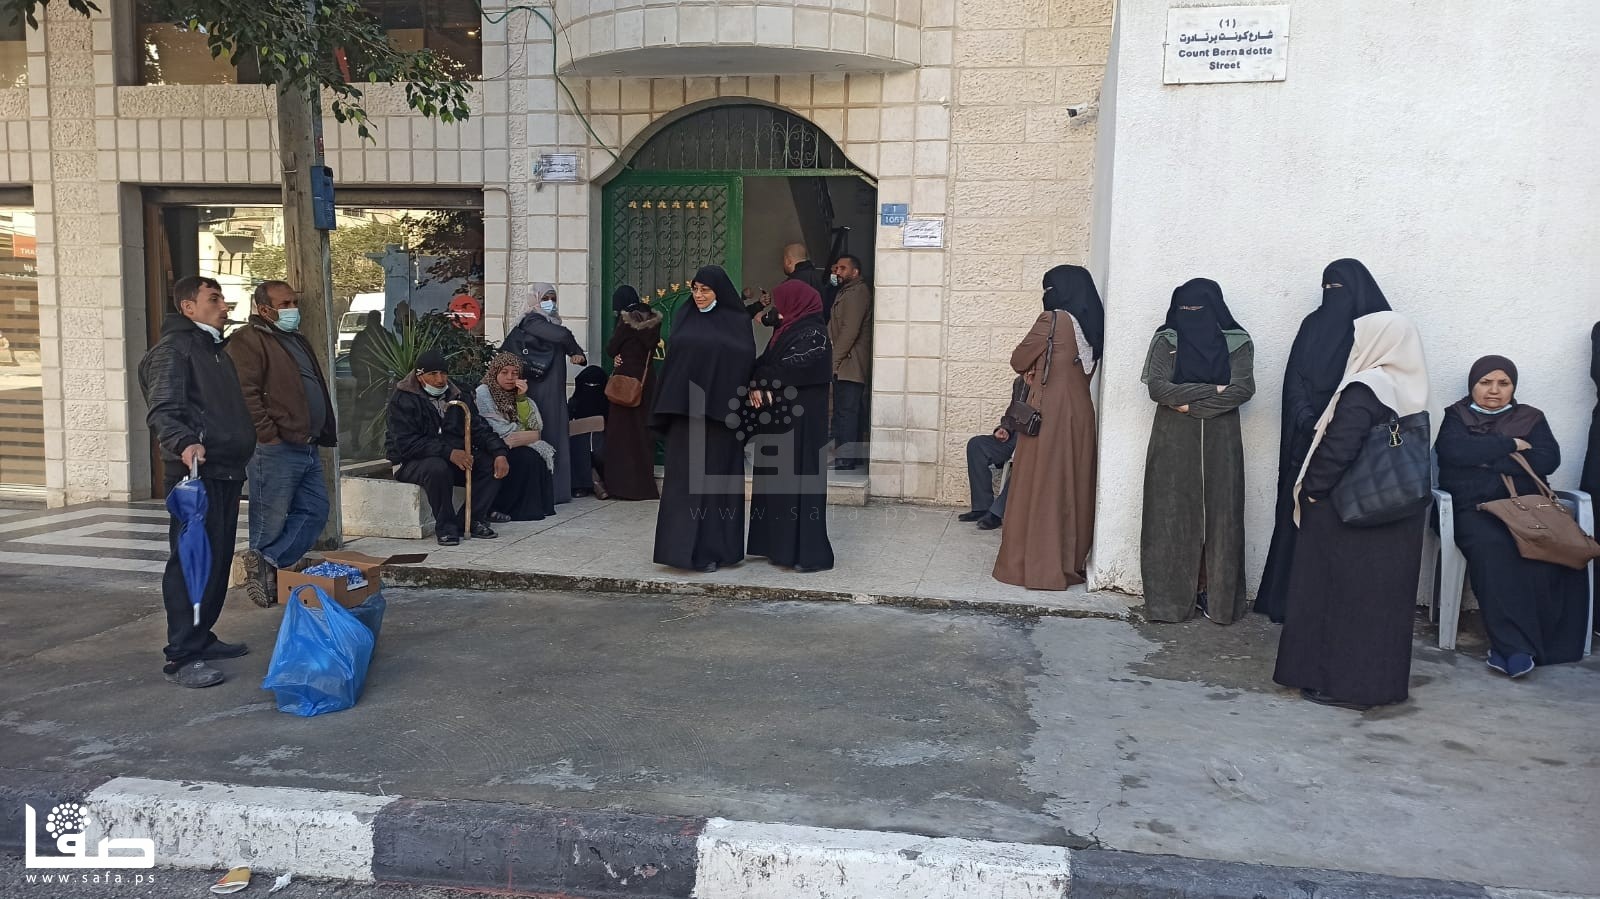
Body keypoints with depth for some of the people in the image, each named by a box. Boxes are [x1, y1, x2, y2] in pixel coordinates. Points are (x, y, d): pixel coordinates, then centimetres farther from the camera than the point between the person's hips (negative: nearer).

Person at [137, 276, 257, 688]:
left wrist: (245, 445, 23)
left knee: (219, 560, 14)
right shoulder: (173, 349, -7)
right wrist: (184, 443, -36)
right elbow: (161, 411, -19)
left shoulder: (216, 349, 22)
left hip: (227, 472, 9)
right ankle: (182, 657, -7)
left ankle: (201, 638, 25)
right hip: (195, 472, -9)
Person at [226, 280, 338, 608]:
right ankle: (266, 574, 8)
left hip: (307, 446, 9)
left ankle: (265, 563, 5)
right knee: (271, 520, -3)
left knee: (314, 512, 6)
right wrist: (269, 436, -19)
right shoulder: (248, 340, -8)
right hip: (275, 450, -9)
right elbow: (245, 394, -18)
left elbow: (316, 389, 28)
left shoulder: (297, 341, 22)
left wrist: (324, 432, 20)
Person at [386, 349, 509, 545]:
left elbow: (479, 428, 4)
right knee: (438, 468, -39)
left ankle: (473, 520, -9)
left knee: (493, 464, -15)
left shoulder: (456, 395, 9)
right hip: (410, 462, -6)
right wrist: (448, 453, -34)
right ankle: (445, 527, -21)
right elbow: (406, 443, -24)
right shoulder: (403, 399, -12)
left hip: (455, 457, 6)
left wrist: (500, 453, -16)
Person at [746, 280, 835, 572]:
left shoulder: (813, 334, -10)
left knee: (800, 478, -7)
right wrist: (759, 386, -12)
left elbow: (792, 369, -20)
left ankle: (811, 553, -3)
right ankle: (783, 546, 17)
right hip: (780, 417, 9)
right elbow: (765, 363, 8)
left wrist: (759, 383, -8)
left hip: (801, 420, -9)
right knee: (778, 480, 10)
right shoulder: (787, 330, 16)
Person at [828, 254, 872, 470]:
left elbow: (849, 331, -19)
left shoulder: (857, 292, -11)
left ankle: (844, 461, -10)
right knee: (850, 411, 13)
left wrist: (833, 361, -18)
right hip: (846, 365, 11)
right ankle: (851, 457, 18)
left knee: (845, 412, -11)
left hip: (849, 365, -11)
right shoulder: (847, 292, 23)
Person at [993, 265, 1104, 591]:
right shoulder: (1090, 326, 11)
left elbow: (1018, 360, -6)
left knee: (1038, 486, -1)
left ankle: (1034, 565, 3)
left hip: (1048, 414, -7)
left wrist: (1031, 370, 15)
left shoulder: (1051, 320, -11)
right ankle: (1071, 562, 17)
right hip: (1080, 412, 7)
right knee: (1072, 484, 11)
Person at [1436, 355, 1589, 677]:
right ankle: (1516, 646, -38)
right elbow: (1455, 450, -6)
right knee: (1492, 548, -36)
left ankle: (1510, 647, -27)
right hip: (1474, 509, -2)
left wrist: (1489, 459, -5)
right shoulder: (1456, 417, 16)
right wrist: (1510, 445, 0)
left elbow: (1549, 459, 3)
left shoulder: (1531, 419, 21)